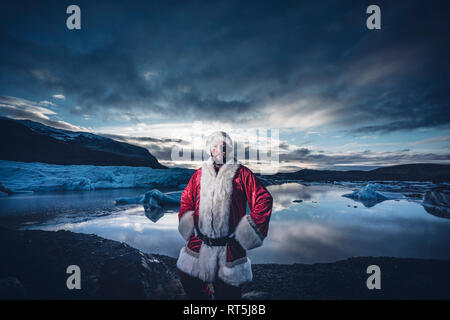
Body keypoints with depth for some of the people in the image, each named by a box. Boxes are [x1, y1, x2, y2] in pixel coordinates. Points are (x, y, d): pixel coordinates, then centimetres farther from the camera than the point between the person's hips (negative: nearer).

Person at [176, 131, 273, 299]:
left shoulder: (241, 173, -5)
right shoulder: (200, 173, 6)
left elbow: (264, 199, -6)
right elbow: (186, 198, 18)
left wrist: (245, 233, -9)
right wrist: (189, 228, 7)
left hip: (229, 246, -3)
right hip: (199, 243, 3)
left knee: (228, 291, 9)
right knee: (188, 280, 12)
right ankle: (206, 295, 41)